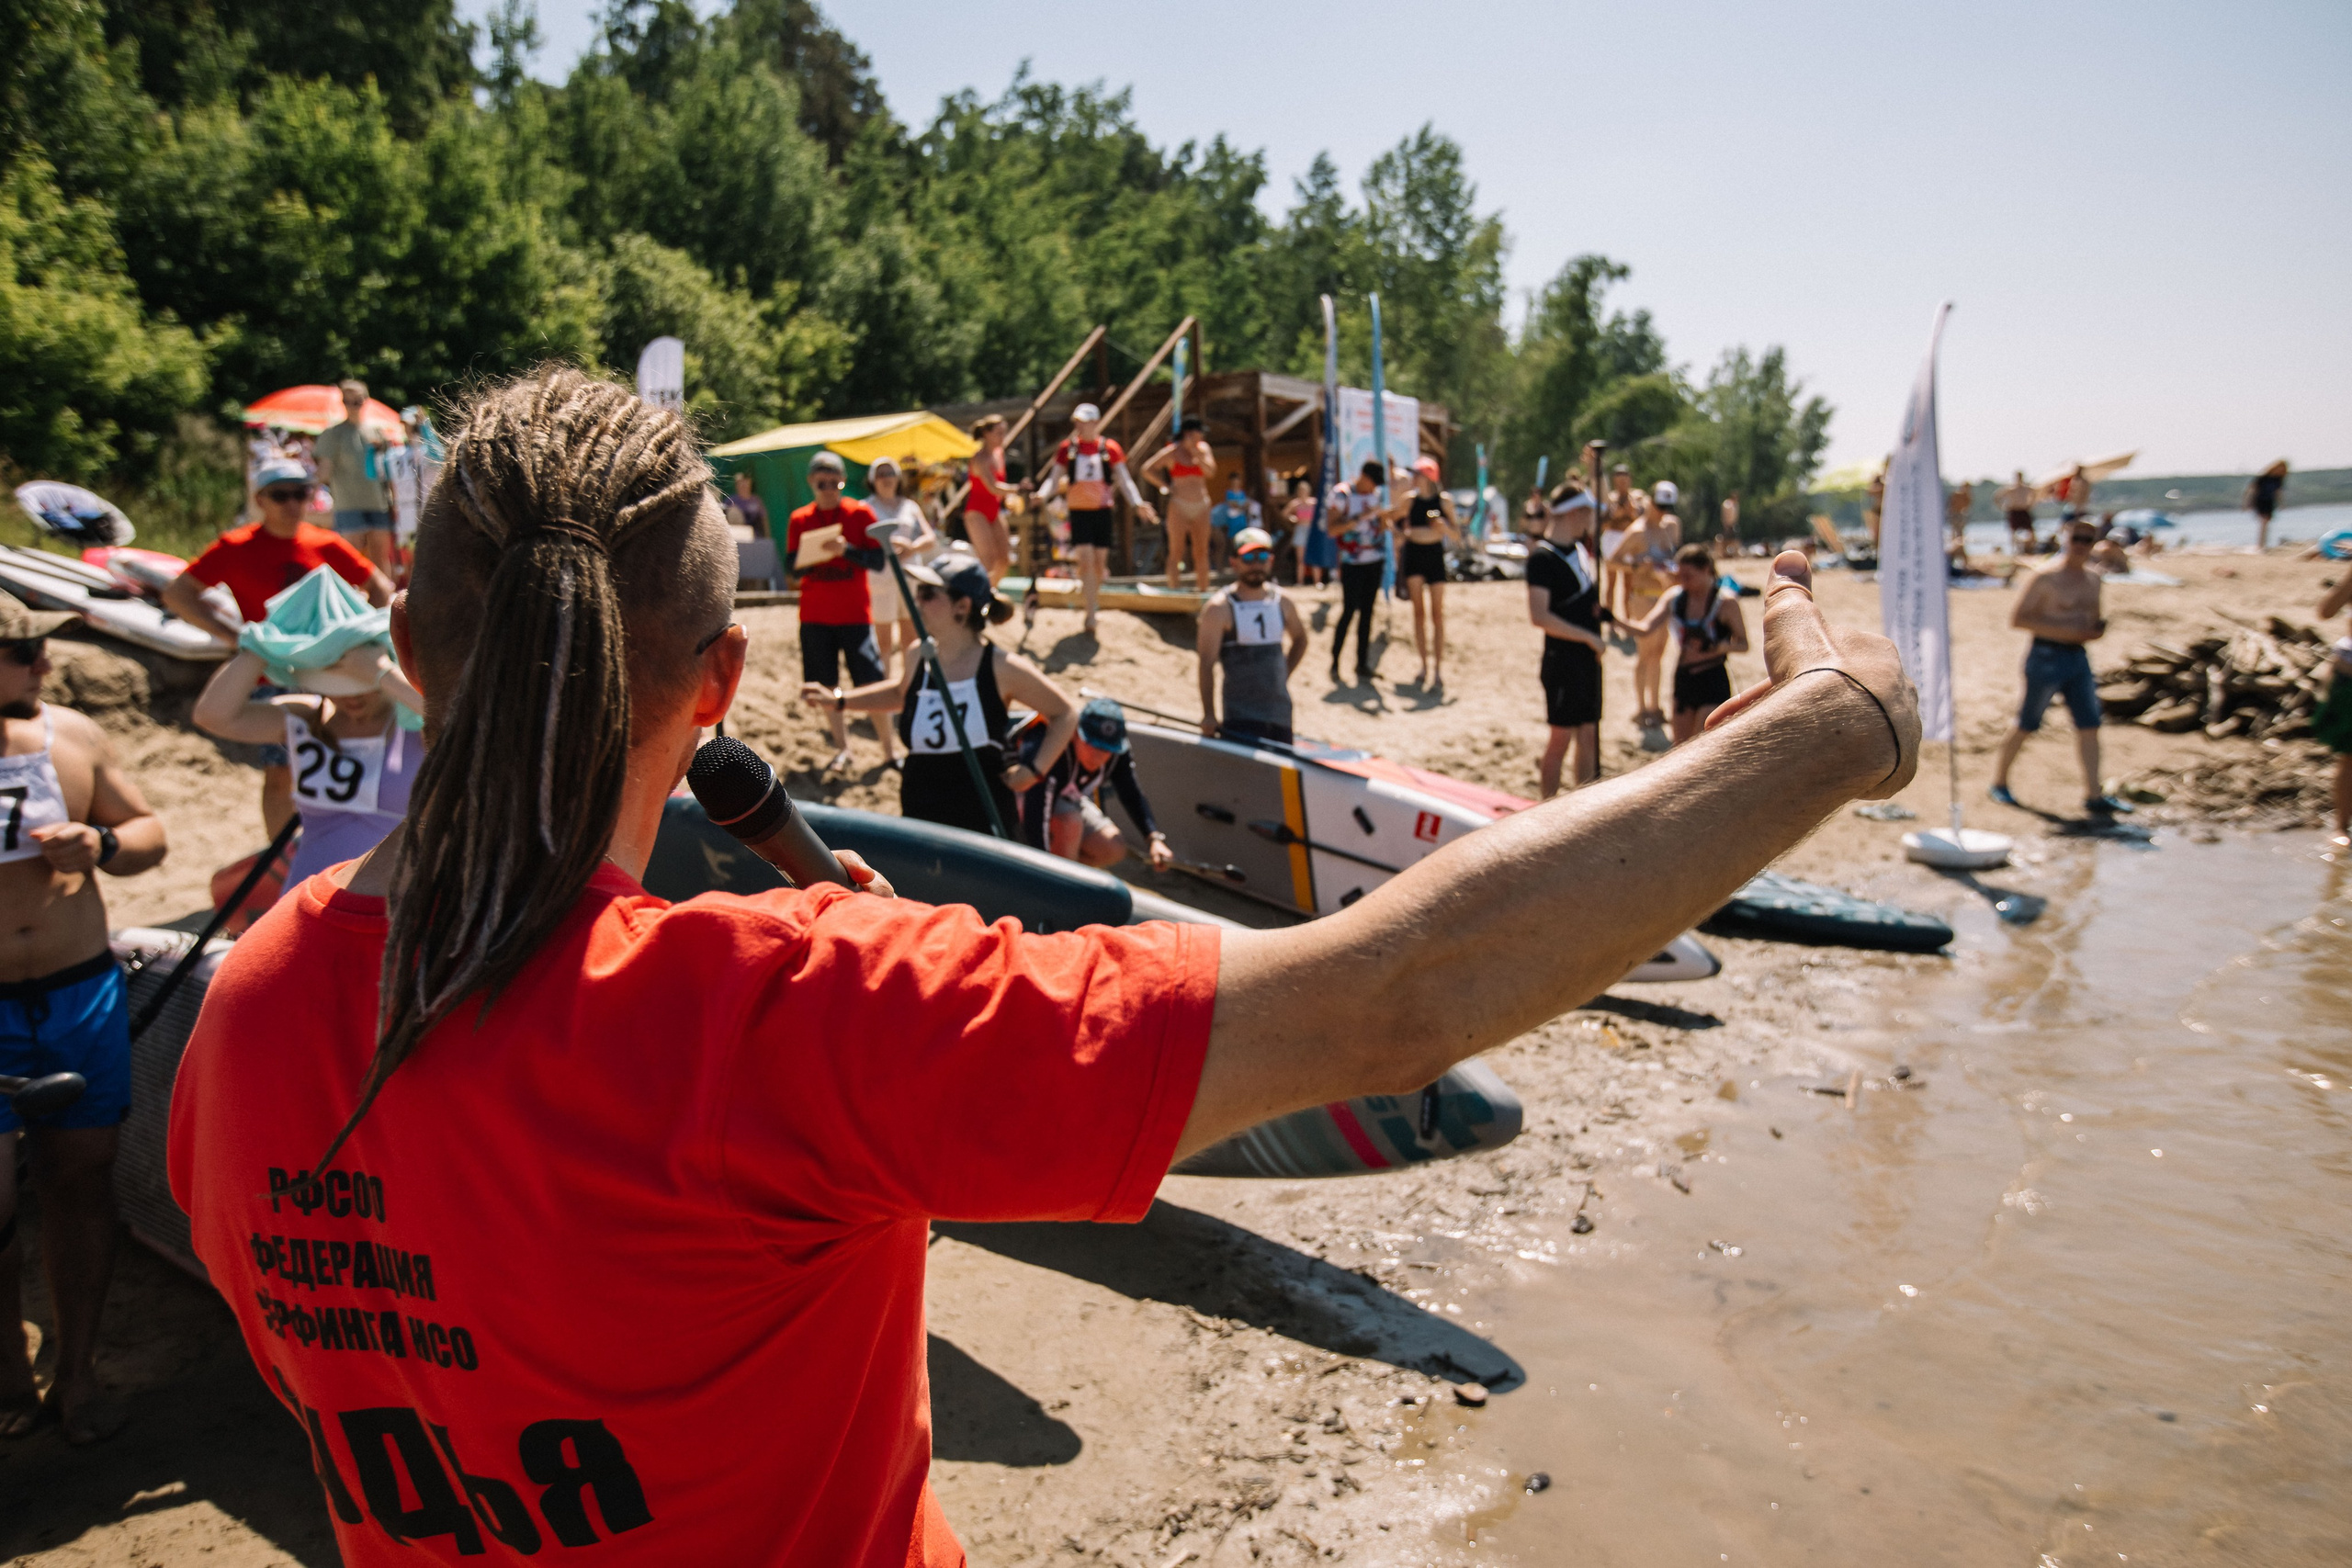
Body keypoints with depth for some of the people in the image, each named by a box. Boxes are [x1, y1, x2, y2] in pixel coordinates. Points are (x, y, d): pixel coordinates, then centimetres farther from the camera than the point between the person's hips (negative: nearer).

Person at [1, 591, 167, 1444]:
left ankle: (77, 1371, 24)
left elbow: (149, 833, 10)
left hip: (82, 993, 3)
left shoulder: (70, 734, 2)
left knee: (80, 1180, 10)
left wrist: (99, 843, -11)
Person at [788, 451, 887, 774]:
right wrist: (810, 558, -15)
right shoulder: (799, 520, 6)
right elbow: (791, 567, 6)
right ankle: (842, 748, 17)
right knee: (825, 685, 4)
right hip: (814, 616, 3)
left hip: (855, 613, -3)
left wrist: (846, 550, -21)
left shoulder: (860, 513, -1)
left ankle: (888, 749, 4)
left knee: (870, 683, -6)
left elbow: (878, 560, -5)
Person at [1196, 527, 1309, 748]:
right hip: (1240, 718, -6)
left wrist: (1282, 676, 14)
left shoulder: (1282, 601, 8)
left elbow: (1300, 639, 27)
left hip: (1280, 711, 6)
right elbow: (1207, 663, -12)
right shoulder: (1219, 608, -8)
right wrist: (1208, 715, -16)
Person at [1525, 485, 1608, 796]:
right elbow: (1540, 617, -23)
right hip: (1562, 660, -8)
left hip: (1590, 658, 8)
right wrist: (1588, 637, -20)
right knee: (1562, 737, 0)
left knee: (1588, 736, 11)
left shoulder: (1580, 548, 11)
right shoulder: (1543, 556, -14)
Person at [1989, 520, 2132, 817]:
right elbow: (2017, 618, -14)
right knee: (2026, 724, 2)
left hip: (2078, 658, 7)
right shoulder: (2047, 577, -10)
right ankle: (1999, 782, 18)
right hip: (2047, 656, -7)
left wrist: (2096, 631, 1)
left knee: (2089, 724, 1)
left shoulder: (2092, 579, 12)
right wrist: (2062, 632, -20)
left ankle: (2093, 796, 3)